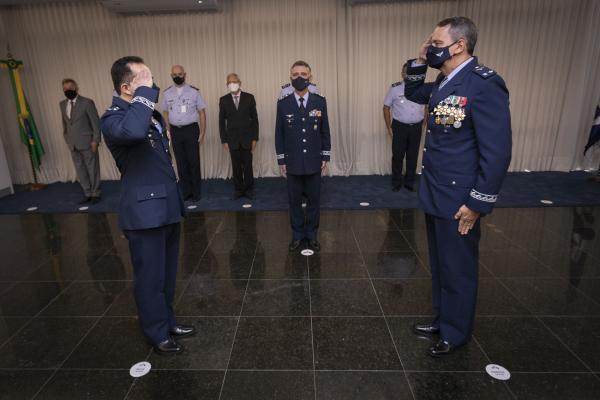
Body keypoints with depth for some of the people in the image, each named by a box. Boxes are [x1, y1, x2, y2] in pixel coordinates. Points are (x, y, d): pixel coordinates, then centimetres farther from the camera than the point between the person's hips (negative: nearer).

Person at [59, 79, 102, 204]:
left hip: (87, 142, -5)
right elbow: (64, 123, 18)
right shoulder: (62, 104, 11)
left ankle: (95, 193, 14)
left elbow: (96, 122, -8)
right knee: (80, 170, 9)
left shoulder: (87, 102, -6)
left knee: (92, 169, 2)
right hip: (73, 144, 5)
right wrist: (67, 140, 12)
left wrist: (95, 140, -12)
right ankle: (87, 194, 18)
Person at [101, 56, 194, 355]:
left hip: (166, 209, 8)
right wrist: (145, 92, -28)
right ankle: (157, 334, 27)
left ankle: (167, 321, 38)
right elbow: (133, 131, -43)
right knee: (151, 278, 8)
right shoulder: (114, 118, -16)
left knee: (167, 275, 20)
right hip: (145, 213, -8)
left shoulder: (152, 114, 11)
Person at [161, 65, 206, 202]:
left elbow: (202, 112, -2)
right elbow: (166, 112, 12)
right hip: (175, 131, 3)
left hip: (191, 129, -3)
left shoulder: (194, 91, -4)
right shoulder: (167, 93, 6)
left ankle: (196, 192, 11)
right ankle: (185, 192, 19)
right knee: (181, 163, 8)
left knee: (194, 162, 0)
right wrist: (169, 131, 4)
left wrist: (202, 133, -6)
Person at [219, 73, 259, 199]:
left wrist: (255, 138, -3)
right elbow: (222, 121, 6)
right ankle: (238, 189, 17)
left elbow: (254, 119, 2)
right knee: (236, 166, 5)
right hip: (232, 139, 1)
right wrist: (224, 140, 1)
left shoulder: (249, 98, 1)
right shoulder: (223, 100, 4)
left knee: (247, 165, 2)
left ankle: (249, 189, 16)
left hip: (247, 138, -1)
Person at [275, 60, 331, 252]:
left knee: (314, 200, 9)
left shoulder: (320, 101, 0)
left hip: (314, 162, 1)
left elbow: (325, 131, 4)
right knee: (294, 201, 9)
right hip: (293, 162, 0)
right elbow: (279, 134, 2)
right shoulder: (283, 104, -1)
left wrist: (325, 157, 2)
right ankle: (297, 235, 25)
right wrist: (281, 160, 0)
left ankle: (311, 234, 25)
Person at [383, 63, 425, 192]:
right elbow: (386, 107, 0)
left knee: (413, 156, 9)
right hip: (399, 126, -2)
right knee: (398, 155, 3)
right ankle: (396, 183, 16)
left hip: (416, 127, 2)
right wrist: (389, 127, -3)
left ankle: (410, 182, 22)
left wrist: (424, 124, 4)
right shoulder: (395, 88, -5)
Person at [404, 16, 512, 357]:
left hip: (459, 201, -8)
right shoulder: (444, 82, 7)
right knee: (440, 267, 22)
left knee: (458, 271, 10)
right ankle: (442, 319, 42)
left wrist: (476, 204, -18)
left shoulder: (484, 83, -19)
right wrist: (420, 62, 7)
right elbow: (412, 94, 26)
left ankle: (456, 333, 32)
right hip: (435, 195, 8)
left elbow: (498, 151, -20)